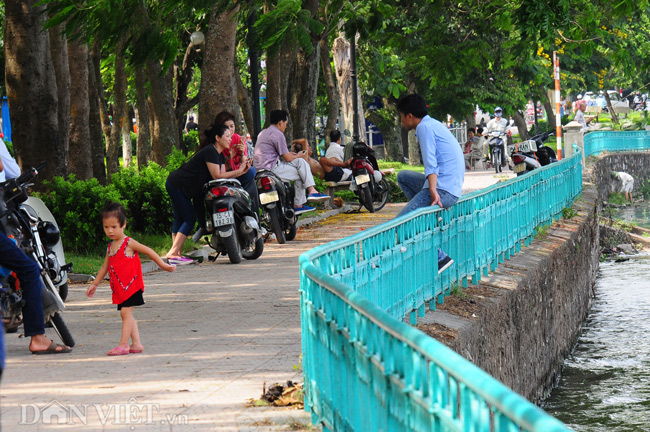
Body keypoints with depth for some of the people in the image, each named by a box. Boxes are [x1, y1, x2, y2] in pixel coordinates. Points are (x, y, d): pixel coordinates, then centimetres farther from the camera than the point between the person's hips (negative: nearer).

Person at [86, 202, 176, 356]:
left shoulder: (129, 243, -7)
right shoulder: (110, 247, 13)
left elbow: (148, 251, 0)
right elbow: (105, 267, 25)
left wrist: (163, 265, 1)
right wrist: (95, 284, 28)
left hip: (132, 285, -8)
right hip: (119, 288, 8)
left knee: (125, 312, -14)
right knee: (127, 315, 8)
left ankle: (123, 344, -15)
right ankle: (136, 343, 12)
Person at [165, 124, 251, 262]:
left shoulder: (220, 155, 13)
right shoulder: (210, 152, -19)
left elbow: (223, 175, 4)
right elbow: (217, 176, -20)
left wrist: (242, 171, -7)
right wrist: (238, 171, -14)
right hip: (177, 184, -11)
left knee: (180, 219, 8)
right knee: (189, 219, -10)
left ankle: (176, 253, 7)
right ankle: (173, 253, -14)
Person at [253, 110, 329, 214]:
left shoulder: (263, 133, 19)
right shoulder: (278, 134, -11)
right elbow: (288, 158, -9)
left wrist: (289, 154, 25)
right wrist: (298, 156, 12)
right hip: (271, 169, -10)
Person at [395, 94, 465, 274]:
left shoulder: (424, 127, -9)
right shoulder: (434, 124, 21)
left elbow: (431, 163, -20)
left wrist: (433, 191, -29)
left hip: (442, 189, -10)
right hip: (453, 188, 10)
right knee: (402, 176, 27)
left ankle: (439, 257, -12)